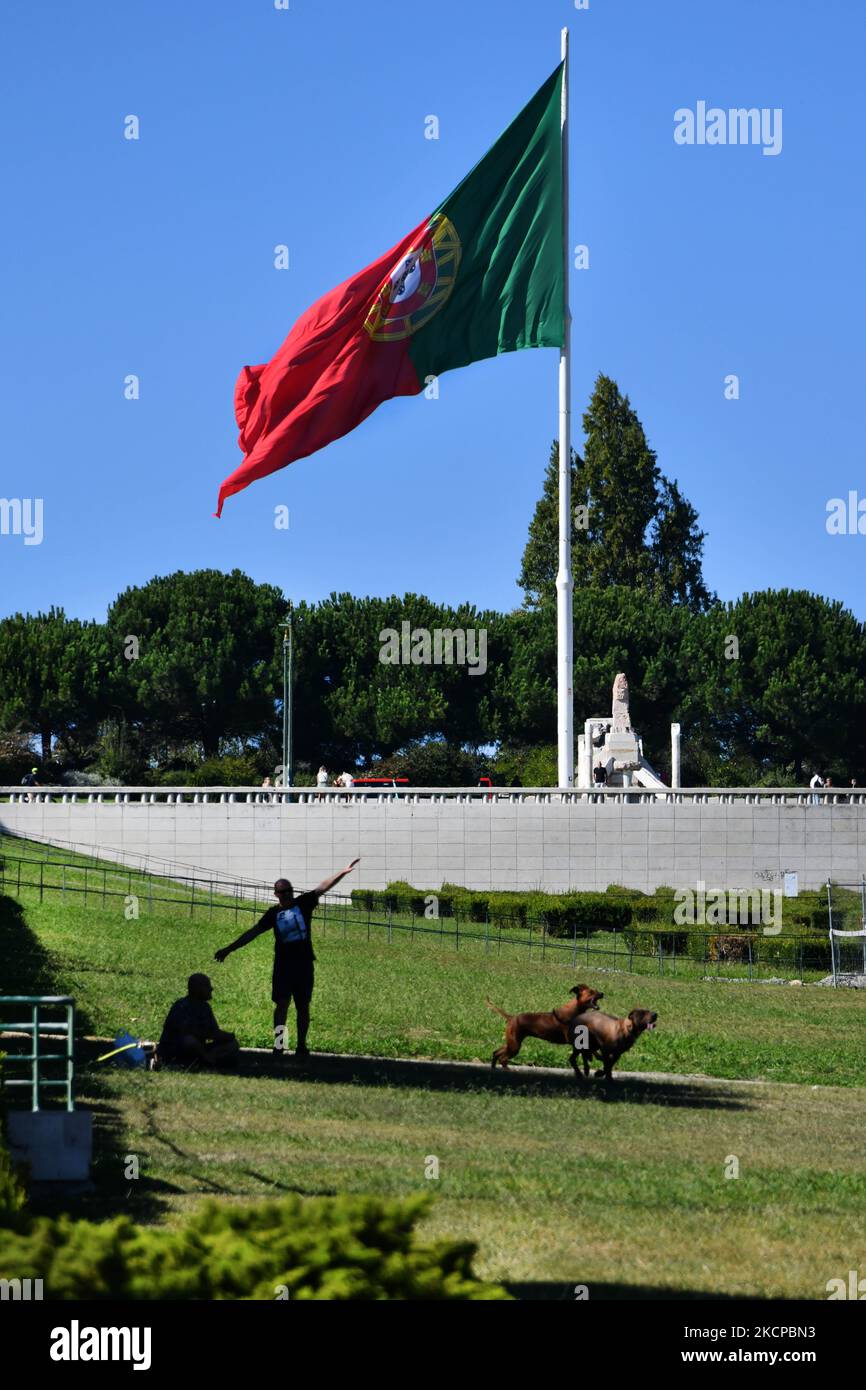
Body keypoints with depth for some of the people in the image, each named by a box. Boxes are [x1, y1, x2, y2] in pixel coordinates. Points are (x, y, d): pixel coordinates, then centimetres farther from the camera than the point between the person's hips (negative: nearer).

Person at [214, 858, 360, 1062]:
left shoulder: (303, 903, 3)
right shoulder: (273, 913, 5)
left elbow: (323, 887, -5)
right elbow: (253, 933, 7)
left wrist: (343, 872, -16)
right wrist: (229, 948, 6)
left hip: (304, 963, 0)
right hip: (283, 963, 0)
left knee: (303, 1006, 6)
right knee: (282, 1004, -6)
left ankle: (301, 1046, 11)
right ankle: (278, 1045, -7)